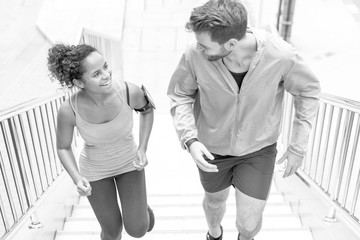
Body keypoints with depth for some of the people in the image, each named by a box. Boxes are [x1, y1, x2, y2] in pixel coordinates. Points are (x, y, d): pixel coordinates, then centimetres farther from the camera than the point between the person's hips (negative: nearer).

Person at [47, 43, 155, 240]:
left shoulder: (130, 91, -33)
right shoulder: (68, 110, -32)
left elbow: (146, 108, -7)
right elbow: (63, 147, -11)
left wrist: (143, 150, -15)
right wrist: (77, 180, -29)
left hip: (128, 162, 0)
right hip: (95, 169, 0)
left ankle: (141, 205, 39)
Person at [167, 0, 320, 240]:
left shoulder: (281, 55, -28)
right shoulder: (195, 54, -28)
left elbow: (308, 90, -8)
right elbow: (179, 95, -10)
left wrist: (298, 146, -8)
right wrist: (190, 139, -25)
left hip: (258, 149, 0)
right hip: (212, 148, 1)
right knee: (215, 200, 26)